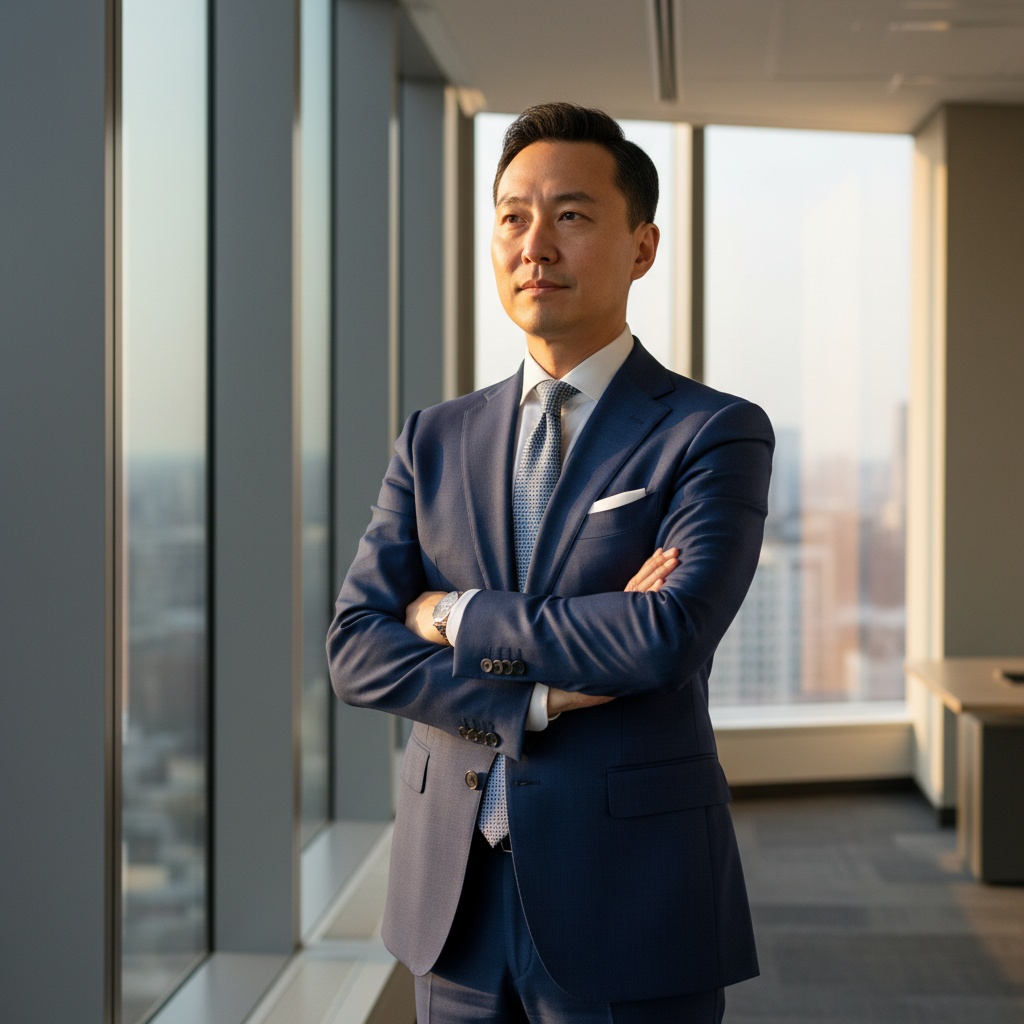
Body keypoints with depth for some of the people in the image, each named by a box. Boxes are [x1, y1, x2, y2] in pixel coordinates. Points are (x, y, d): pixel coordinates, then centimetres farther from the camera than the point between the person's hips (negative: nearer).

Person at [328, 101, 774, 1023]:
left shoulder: (717, 433, -5)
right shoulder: (436, 442, 8)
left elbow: (670, 635, -20)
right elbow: (356, 651, -1)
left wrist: (455, 617, -10)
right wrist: (544, 694, -15)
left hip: (630, 909, -3)